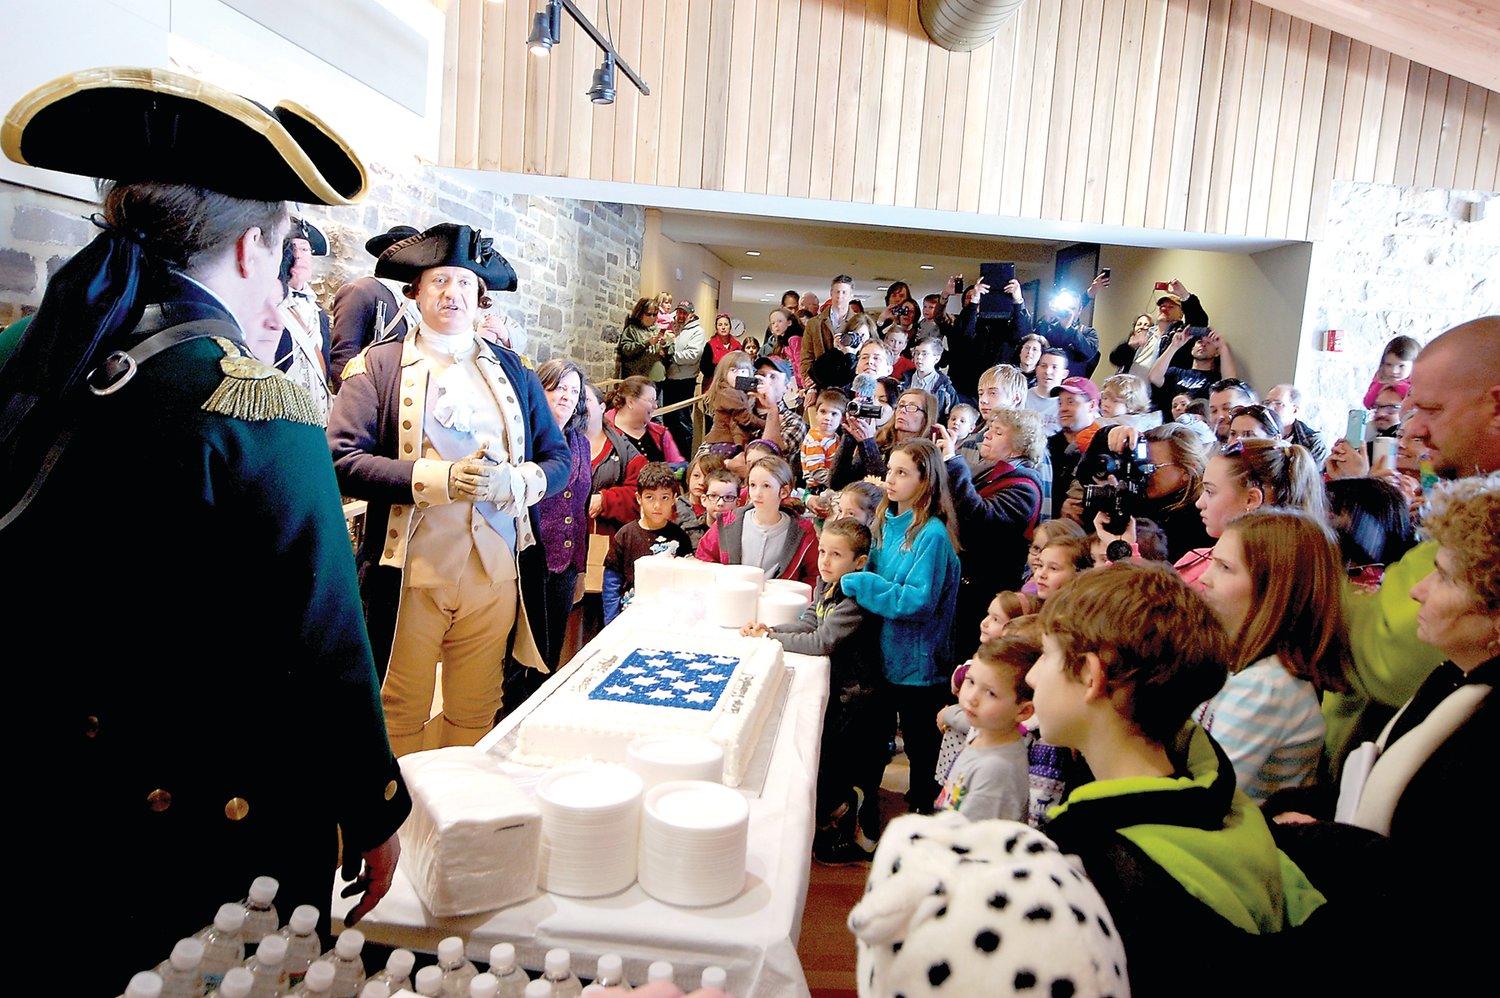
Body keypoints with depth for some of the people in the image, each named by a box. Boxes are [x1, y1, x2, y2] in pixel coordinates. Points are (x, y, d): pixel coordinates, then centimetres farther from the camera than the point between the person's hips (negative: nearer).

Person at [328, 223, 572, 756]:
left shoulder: (512, 370, 13)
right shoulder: (378, 366, 4)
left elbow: (559, 458, 10)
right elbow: (342, 459, -8)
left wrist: (515, 481, -11)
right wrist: (440, 478, -19)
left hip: (495, 570, 3)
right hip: (411, 573, -2)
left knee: (476, 714, 12)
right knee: (401, 713, 8)